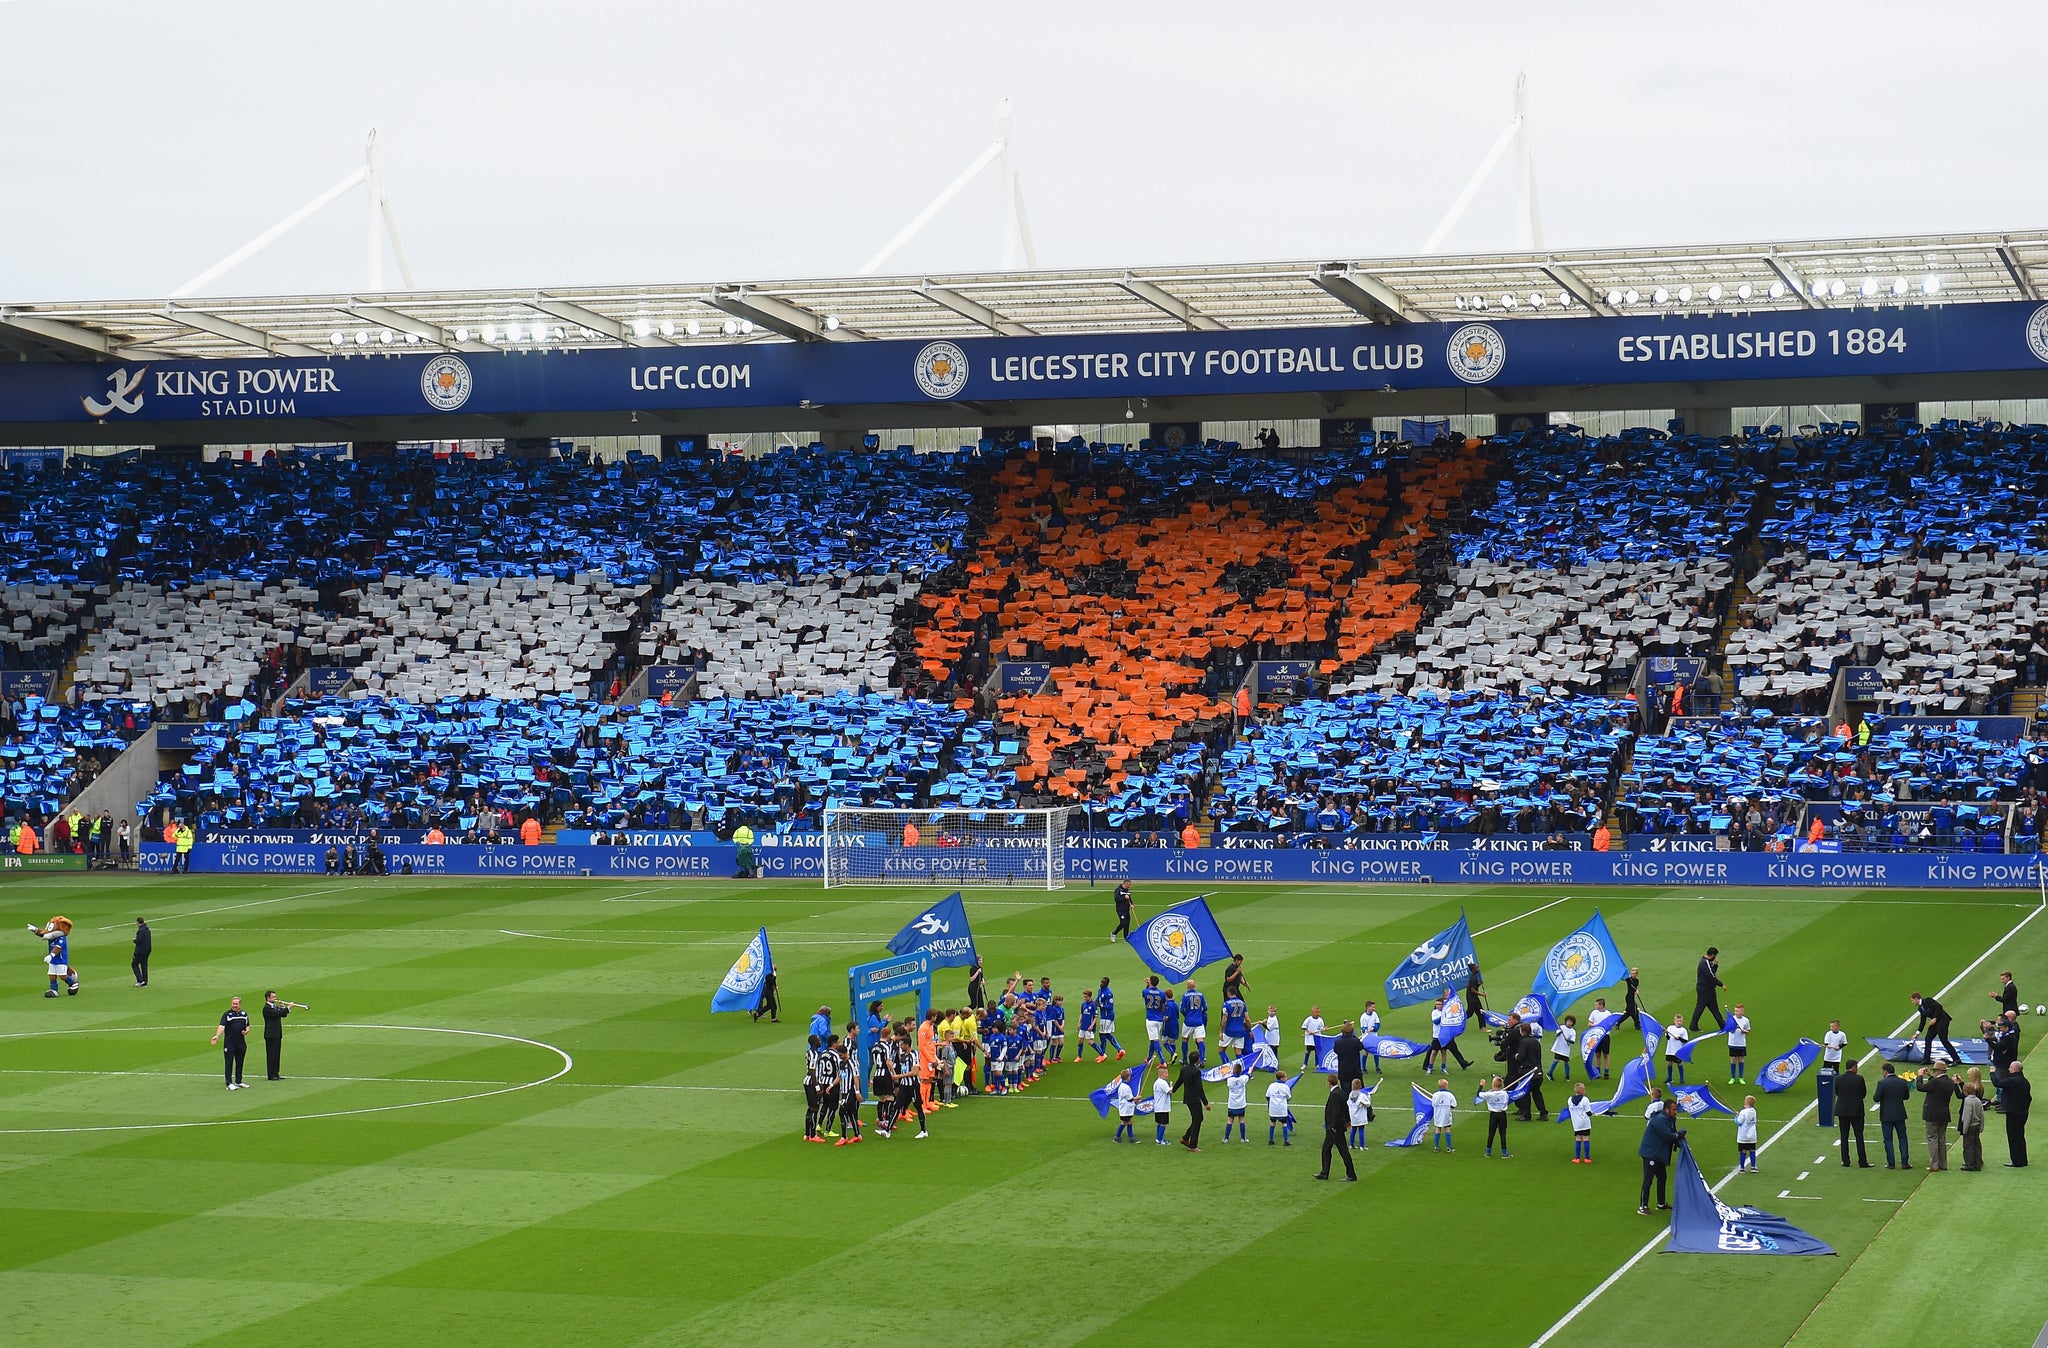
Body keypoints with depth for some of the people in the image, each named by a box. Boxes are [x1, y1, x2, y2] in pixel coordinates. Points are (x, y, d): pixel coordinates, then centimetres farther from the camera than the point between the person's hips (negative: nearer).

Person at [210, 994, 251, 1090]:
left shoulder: (244, 1014, 11)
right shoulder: (227, 1014, -5)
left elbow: (247, 1026, 20)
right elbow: (222, 1026, -17)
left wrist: (246, 1031, -3)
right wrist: (217, 1036, -33)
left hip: (241, 1043, 5)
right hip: (229, 1043, -5)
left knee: (239, 1063, 11)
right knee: (228, 1063, -4)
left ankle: (238, 1082, 22)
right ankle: (229, 1084, -4)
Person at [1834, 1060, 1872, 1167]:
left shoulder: (1839, 1079, -4)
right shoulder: (1859, 1078, -10)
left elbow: (1837, 1093, 6)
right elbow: (1864, 1094, 0)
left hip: (1842, 1111, 2)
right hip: (1856, 1111, -2)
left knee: (1844, 1136, 7)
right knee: (1859, 1136, 4)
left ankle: (1845, 1162, 7)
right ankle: (1862, 1162, 3)